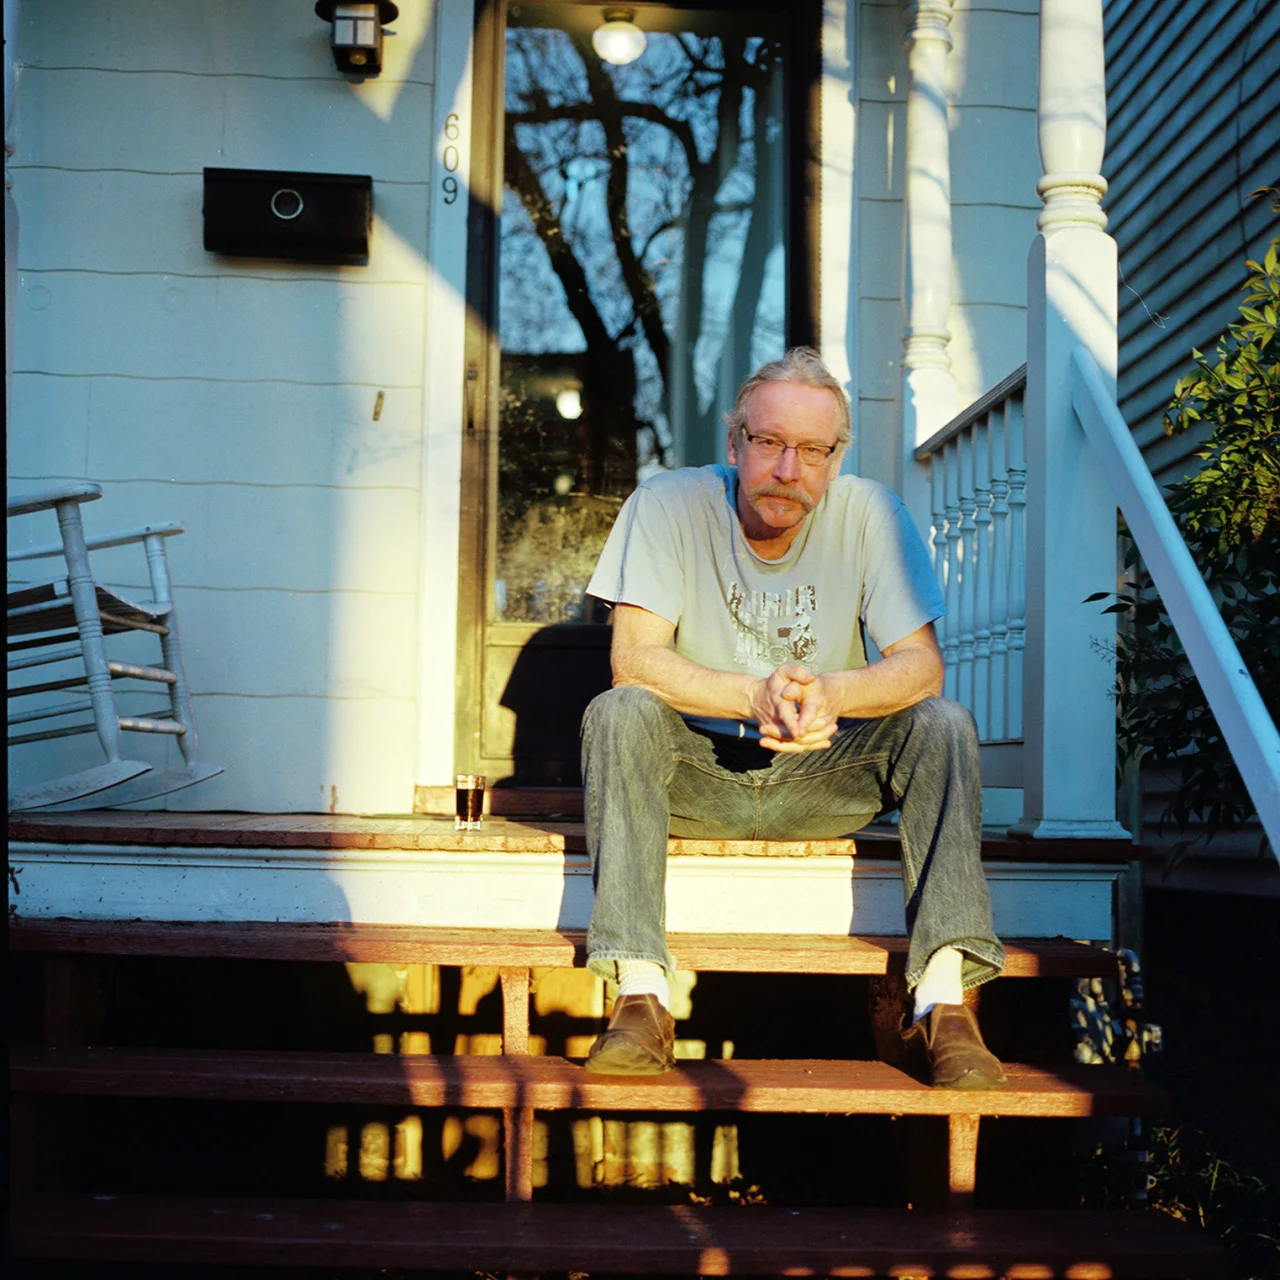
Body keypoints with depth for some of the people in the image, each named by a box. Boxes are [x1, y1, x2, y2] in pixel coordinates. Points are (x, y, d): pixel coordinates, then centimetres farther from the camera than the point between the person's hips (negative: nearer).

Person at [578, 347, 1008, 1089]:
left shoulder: (870, 513, -8)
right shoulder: (670, 505, -12)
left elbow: (921, 665, -13)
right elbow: (633, 658, -19)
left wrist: (833, 691, -36)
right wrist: (756, 697, -36)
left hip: (824, 779, 2)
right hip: (696, 773, -1)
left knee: (942, 725, -23)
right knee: (620, 714, -30)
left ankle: (943, 1005, -30)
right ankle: (641, 998, -36)